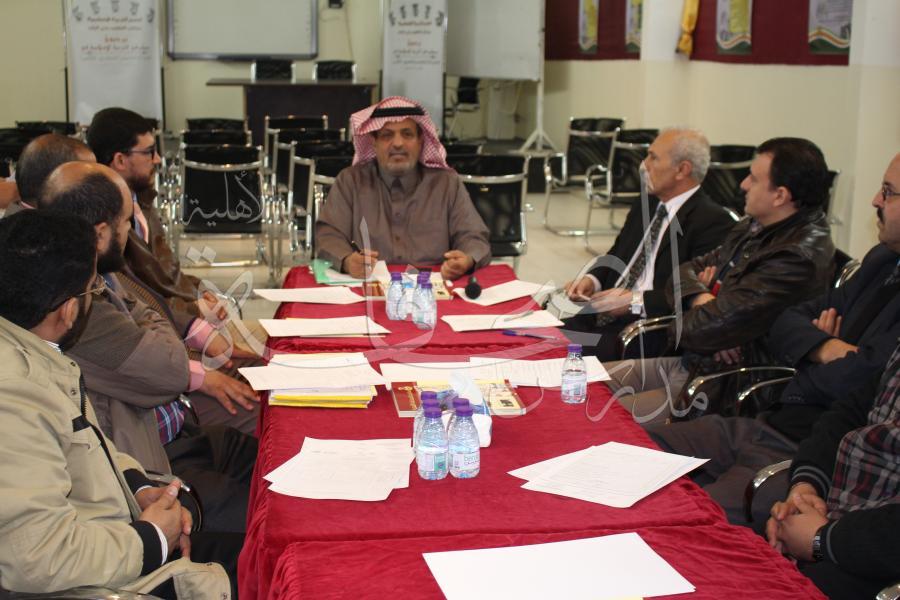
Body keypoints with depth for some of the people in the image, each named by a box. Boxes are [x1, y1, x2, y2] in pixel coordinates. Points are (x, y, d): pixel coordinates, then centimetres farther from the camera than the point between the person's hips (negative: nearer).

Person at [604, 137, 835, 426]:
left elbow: (706, 327, -26)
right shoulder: (754, 228, 9)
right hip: (688, 363, 10)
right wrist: (700, 297, -11)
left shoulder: (798, 258, -24)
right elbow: (687, 270, 13)